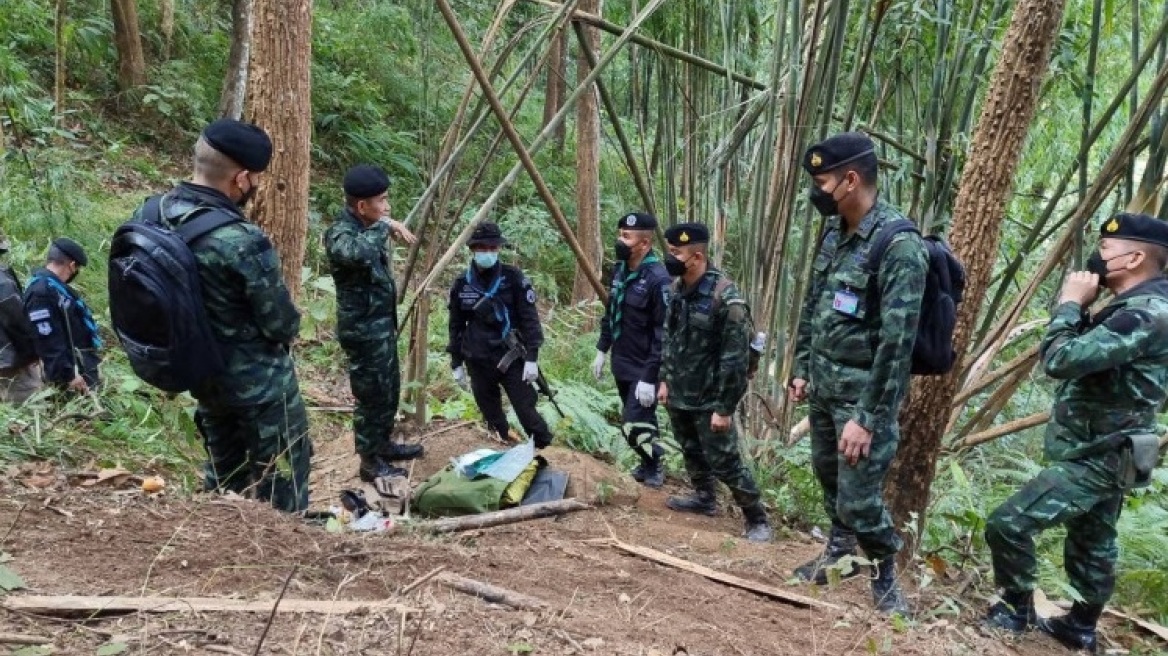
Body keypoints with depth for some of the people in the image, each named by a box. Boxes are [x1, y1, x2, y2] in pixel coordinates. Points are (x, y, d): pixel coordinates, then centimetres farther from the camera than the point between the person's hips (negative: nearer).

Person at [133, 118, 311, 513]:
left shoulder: (155, 213, -7)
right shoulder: (242, 242, -30)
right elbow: (282, 324, -18)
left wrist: (204, 338, 11)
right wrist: (286, 329, 4)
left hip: (199, 372, 8)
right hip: (257, 381, -8)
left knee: (223, 470, 25)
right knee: (281, 477, 10)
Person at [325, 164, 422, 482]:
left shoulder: (365, 227, 7)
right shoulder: (341, 234, -22)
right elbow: (358, 253, -47)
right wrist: (385, 227, -34)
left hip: (383, 325, 10)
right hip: (364, 331, -10)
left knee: (390, 391, 21)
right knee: (372, 397, 2)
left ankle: (384, 445, 38)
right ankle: (370, 462, 16)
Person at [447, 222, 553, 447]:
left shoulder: (513, 278, -7)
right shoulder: (462, 284, 1)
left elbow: (530, 318, -6)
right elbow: (456, 326, 11)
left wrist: (532, 357, -12)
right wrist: (457, 363, 11)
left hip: (511, 358, -3)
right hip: (478, 362, 3)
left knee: (527, 412, -5)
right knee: (492, 416, 10)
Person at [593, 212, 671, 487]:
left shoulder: (658, 279, -23)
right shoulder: (619, 270, 2)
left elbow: (663, 335, -23)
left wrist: (650, 378, -23)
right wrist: (602, 350, 15)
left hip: (643, 369, -7)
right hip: (621, 363, 7)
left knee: (634, 425, -8)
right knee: (639, 419, 19)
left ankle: (654, 464, 18)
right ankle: (649, 461, 38)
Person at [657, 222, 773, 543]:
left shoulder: (725, 297, -23)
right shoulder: (678, 289, 1)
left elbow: (735, 358, -22)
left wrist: (724, 408, -21)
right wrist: (664, 379, 14)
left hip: (708, 400, -7)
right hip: (678, 396, 8)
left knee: (725, 463, -1)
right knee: (691, 452, 23)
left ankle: (758, 520, 13)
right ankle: (704, 498, 43)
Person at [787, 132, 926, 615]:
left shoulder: (899, 246, -22)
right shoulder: (834, 233, 4)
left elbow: (896, 343, -24)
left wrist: (868, 418, -23)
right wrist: (801, 370, 14)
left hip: (862, 393, -8)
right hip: (824, 385, 8)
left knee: (858, 497, -2)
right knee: (827, 473, 22)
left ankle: (885, 575, 23)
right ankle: (841, 549, 44)